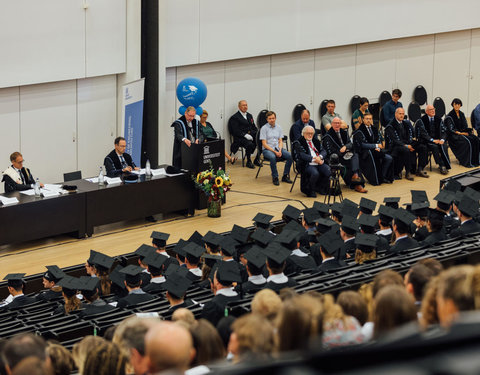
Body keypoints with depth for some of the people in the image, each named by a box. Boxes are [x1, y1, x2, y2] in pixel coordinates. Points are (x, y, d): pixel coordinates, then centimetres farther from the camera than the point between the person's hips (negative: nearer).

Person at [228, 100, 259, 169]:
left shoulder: (249, 115, 22)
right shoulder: (234, 117, -1)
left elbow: (254, 128, 21)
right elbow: (236, 131, -11)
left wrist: (256, 134, 0)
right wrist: (245, 135, -22)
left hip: (251, 135, 6)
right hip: (240, 138, -6)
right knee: (250, 144, -34)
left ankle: (257, 160, -2)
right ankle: (248, 162, -14)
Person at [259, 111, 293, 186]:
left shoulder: (278, 127, 11)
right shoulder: (264, 128, -4)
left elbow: (280, 141, 9)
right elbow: (264, 144, -9)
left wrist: (280, 150, -12)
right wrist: (274, 151, -19)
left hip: (277, 148, 5)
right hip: (267, 149, -5)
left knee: (290, 156, -23)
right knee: (272, 157, -39)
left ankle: (285, 176, -10)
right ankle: (275, 177, -24)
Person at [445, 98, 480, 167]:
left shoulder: (462, 114, 12)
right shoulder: (449, 115, -9)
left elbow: (465, 125, 15)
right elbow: (451, 128, -14)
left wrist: (466, 132, -5)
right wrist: (460, 133, -20)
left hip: (462, 132, 7)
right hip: (453, 135, -7)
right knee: (466, 141, -31)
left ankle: (474, 160, -13)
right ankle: (466, 162, -24)